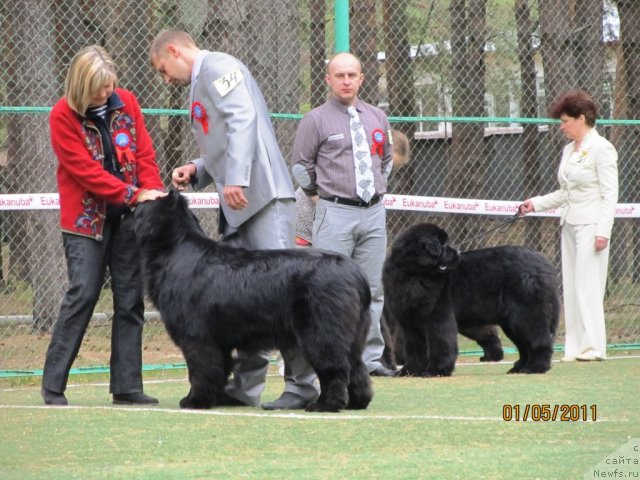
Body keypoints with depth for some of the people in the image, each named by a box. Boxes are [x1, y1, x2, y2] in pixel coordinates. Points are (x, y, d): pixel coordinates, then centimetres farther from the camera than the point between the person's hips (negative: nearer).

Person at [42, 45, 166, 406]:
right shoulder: (63, 116, -9)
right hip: (86, 217, -4)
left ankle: (127, 386, 7)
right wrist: (133, 194, -20)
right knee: (82, 295, -10)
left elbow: (144, 153, 4)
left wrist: (153, 193, -12)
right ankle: (53, 386, -2)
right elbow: (85, 169, -15)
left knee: (131, 299, 2)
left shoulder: (126, 103, 4)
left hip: (128, 215, 4)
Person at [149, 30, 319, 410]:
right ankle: (246, 385, 8)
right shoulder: (201, 84, 26)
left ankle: (303, 385, -11)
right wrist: (197, 171, 11)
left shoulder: (218, 68, -4)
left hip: (264, 198, -10)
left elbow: (242, 119, -19)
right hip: (238, 207, 10)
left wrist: (235, 179, -27)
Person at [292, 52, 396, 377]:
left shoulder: (377, 118, 14)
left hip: (373, 213, 5)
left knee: (372, 289, 6)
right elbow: (301, 166, 2)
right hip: (336, 215, -5)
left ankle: (370, 357, 10)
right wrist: (322, 196, 3)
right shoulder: (316, 120, -2)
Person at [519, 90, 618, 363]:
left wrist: (603, 231, -18)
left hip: (591, 226, -8)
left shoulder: (601, 149, -7)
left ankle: (593, 347, -9)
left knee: (587, 286, -11)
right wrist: (536, 204, 13)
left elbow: (610, 194, -11)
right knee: (571, 287, 5)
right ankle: (574, 347, 6)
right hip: (570, 225, 8)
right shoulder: (569, 151, 17)